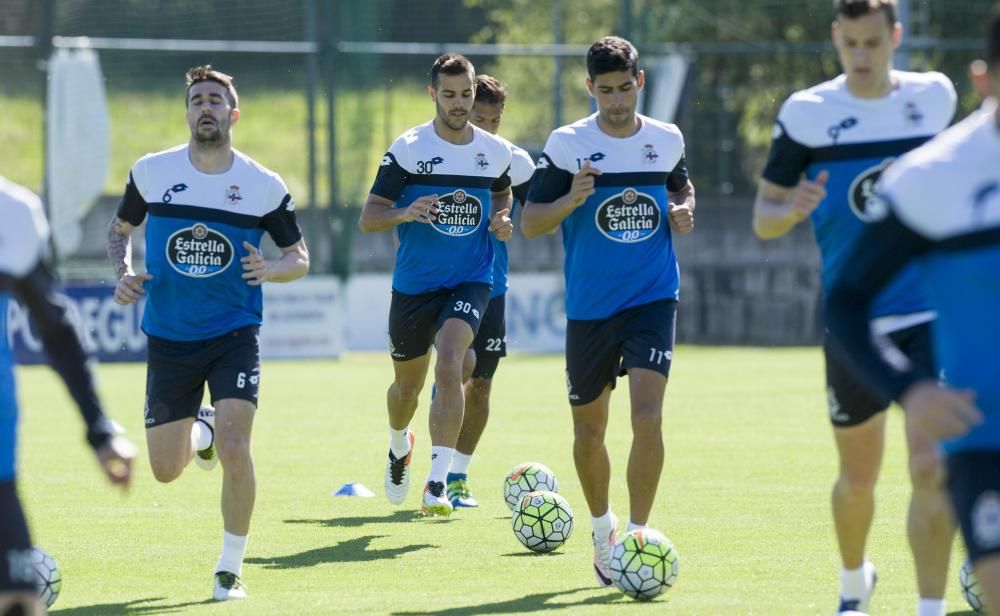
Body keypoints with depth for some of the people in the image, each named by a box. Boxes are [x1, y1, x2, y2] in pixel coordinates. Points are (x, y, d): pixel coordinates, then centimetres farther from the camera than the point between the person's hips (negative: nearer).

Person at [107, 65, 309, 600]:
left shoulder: (265, 186, -5)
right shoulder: (152, 172, -2)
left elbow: (300, 258, 3)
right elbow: (121, 228, 14)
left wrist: (271, 270, -20)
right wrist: (124, 274, -6)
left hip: (234, 335, -2)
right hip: (168, 338, 2)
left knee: (233, 448, -21)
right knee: (166, 471, 5)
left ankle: (230, 568, -3)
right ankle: (200, 430, 43)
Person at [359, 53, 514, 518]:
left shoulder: (495, 152, 2)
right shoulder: (408, 149, -7)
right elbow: (367, 218, -7)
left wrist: (500, 220, 2)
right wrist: (404, 214, -28)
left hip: (470, 282, 0)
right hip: (414, 284, 0)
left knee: (448, 365, -24)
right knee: (407, 384, 14)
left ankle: (438, 485, -26)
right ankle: (399, 445, 50)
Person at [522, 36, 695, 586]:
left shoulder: (667, 140, 2)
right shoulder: (567, 144, -6)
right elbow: (530, 223, -4)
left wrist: (682, 211, 1)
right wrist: (571, 200, -23)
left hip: (653, 299, 0)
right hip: (589, 309, 0)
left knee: (648, 416, -17)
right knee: (589, 426, 11)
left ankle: (636, 536, -12)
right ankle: (602, 528, 34)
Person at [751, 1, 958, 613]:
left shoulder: (934, 97, 1)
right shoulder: (806, 113, -6)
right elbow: (763, 217, -2)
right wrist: (791, 212, -24)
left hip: (932, 314, 0)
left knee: (932, 469, -13)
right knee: (859, 476, 12)